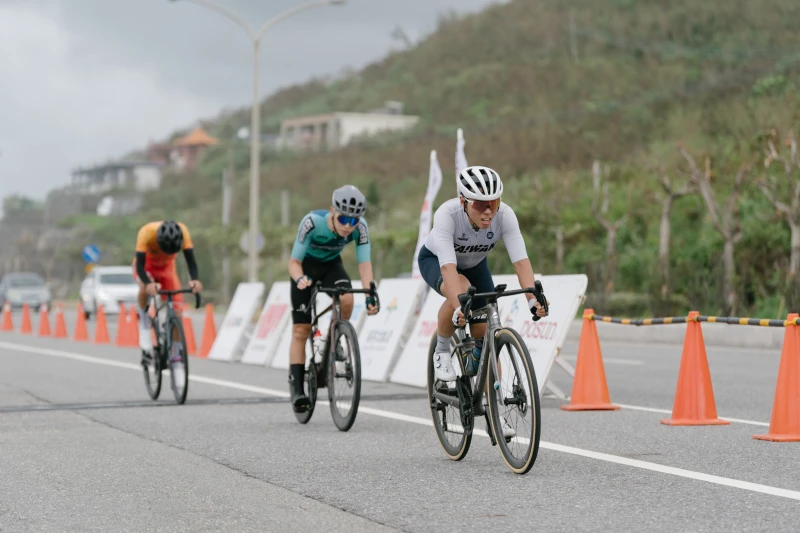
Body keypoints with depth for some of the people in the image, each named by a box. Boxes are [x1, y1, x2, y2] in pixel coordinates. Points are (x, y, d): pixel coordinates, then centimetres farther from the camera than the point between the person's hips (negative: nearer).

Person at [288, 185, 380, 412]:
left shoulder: (360, 227, -27)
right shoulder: (313, 222, -34)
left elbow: (364, 263, -25)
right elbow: (294, 262, -27)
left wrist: (370, 295, -39)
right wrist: (299, 278, -48)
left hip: (332, 265, 2)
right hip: (306, 266, -2)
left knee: (346, 300, -30)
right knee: (301, 330, -7)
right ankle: (297, 389, -3)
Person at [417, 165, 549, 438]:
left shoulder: (505, 215, -31)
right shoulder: (447, 214, -39)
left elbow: (521, 261, -36)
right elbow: (449, 268, -46)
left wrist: (533, 298, -50)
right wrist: (459, 307, -59)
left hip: (475, 264, 3)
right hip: (435, 260, -3)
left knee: (485, 334, -7)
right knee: (461, 290, -37)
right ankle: (442, 351, -11)